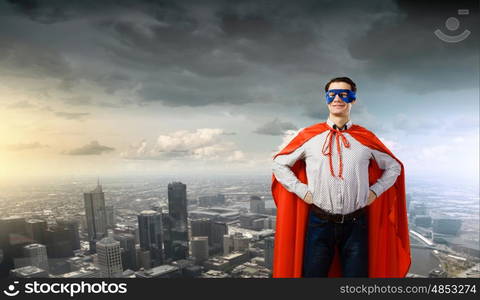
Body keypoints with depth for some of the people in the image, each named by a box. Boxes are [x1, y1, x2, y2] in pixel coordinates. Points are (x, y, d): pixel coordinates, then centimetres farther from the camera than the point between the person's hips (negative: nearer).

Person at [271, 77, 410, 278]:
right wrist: (302, 191, -2)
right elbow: (279, 164, 5)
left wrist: (374, 192, 4)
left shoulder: (366, 138, 3)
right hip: (319, 223, -1)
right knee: (312, 273, 11)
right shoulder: (308, 136, -1)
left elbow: (393, 167, 16)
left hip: (356, 224, 1)